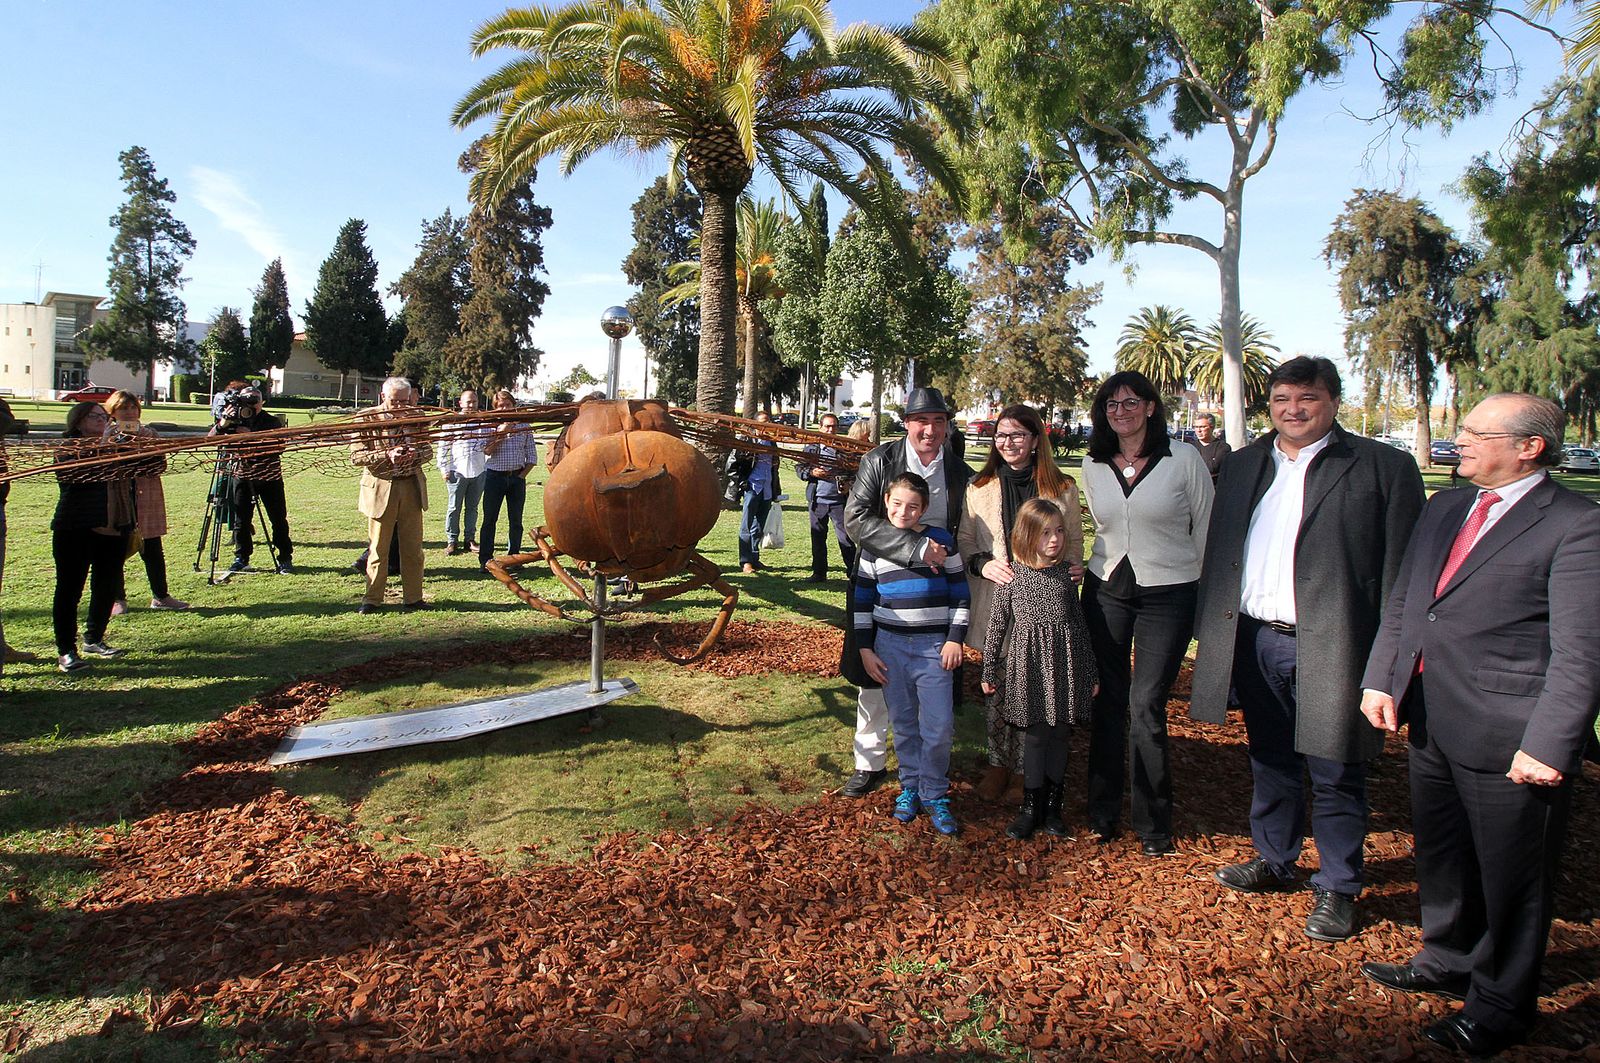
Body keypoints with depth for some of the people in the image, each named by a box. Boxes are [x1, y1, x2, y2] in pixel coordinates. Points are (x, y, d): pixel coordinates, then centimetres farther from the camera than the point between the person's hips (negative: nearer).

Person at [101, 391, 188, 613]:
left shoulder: (149, 433, 10)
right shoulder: (106, 435, 2)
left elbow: (161, 464, 2)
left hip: (147, 497, 2)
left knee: (152, 549, 6)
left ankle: (161, 596, 14)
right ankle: (118, 599, 13)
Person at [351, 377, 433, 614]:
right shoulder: (367, 418, -6)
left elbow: (428, 451, 10)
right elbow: (356, 456, -10)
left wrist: (415, 455, -12)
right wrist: (386, 455, -23)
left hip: (412, 488, 3)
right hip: (380, 489, -3)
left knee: (413, 548, 9)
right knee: (378, 548, 5)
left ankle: (412, 598, 19)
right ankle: (373, 599, 16)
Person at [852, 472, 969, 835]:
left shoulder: (941, 541, 0)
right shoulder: (875, 546, 3)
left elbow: (959, 593, 4)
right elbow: (861, 600, 7)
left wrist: (955, 639, -2)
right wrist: (865, 648, 3)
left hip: (934, 646, -1)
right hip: (889, 645, 1)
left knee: (940, 727, -4)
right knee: (903, 723, 8)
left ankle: (934, 794, 14)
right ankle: (910, 787, 25)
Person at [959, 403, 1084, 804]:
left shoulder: (1063, 488, 4)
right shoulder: (979, 487, 6)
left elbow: (1074, 543, 12)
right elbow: (964, 541, 9)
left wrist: (1071, 568, -9)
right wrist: (982, 563, -11)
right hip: (994, 604, 1)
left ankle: (1023, 770, 19)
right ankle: (998, 763, 24)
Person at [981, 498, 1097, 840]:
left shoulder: (1065, 574, 3)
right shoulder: (1012, 577, -4)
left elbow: (1079, 623, 9)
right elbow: (998, 624, 1)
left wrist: (1089, 673, 11)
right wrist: (989, 671, 3)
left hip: (1063, 664, 2)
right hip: (1027, 665, -2)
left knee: (1058, 734, 10)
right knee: (1034, 734, 3)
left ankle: (1052, 804, 24)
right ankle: (1032, 804, 18)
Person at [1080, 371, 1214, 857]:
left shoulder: (1183, 458, -7)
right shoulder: (1094, 465, 4)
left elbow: (1205, 528, 0)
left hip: (1168, 595, -3)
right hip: (1106, 591, 4)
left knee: (1146, 707, -4)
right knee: (1108, 702, 8)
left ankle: (1153, 824, 12)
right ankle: (1103, 812, 22)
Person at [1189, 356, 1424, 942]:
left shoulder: (1385, 467, -5)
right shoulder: (1243, 465, 10)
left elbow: (1400, 571, -8)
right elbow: (1218, 556, 13)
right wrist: (1211, 632, 8)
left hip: (1329, 648, -5)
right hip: (1255, 642, 5)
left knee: (1335, 777, 7)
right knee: (1270, 763, 20)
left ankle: (1336, 888, 24)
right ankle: (1274, 860, 37)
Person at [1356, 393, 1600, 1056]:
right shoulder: (1445, 509, 11)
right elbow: (1400, 603, 15)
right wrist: (1379, 679, 6)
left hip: (1507, 736, -7)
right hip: (1429, 722, 7)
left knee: (1510, 876, 10)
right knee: (1441, 854, 22)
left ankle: (1500, 1008, 29)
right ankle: (1448, 963, 44)